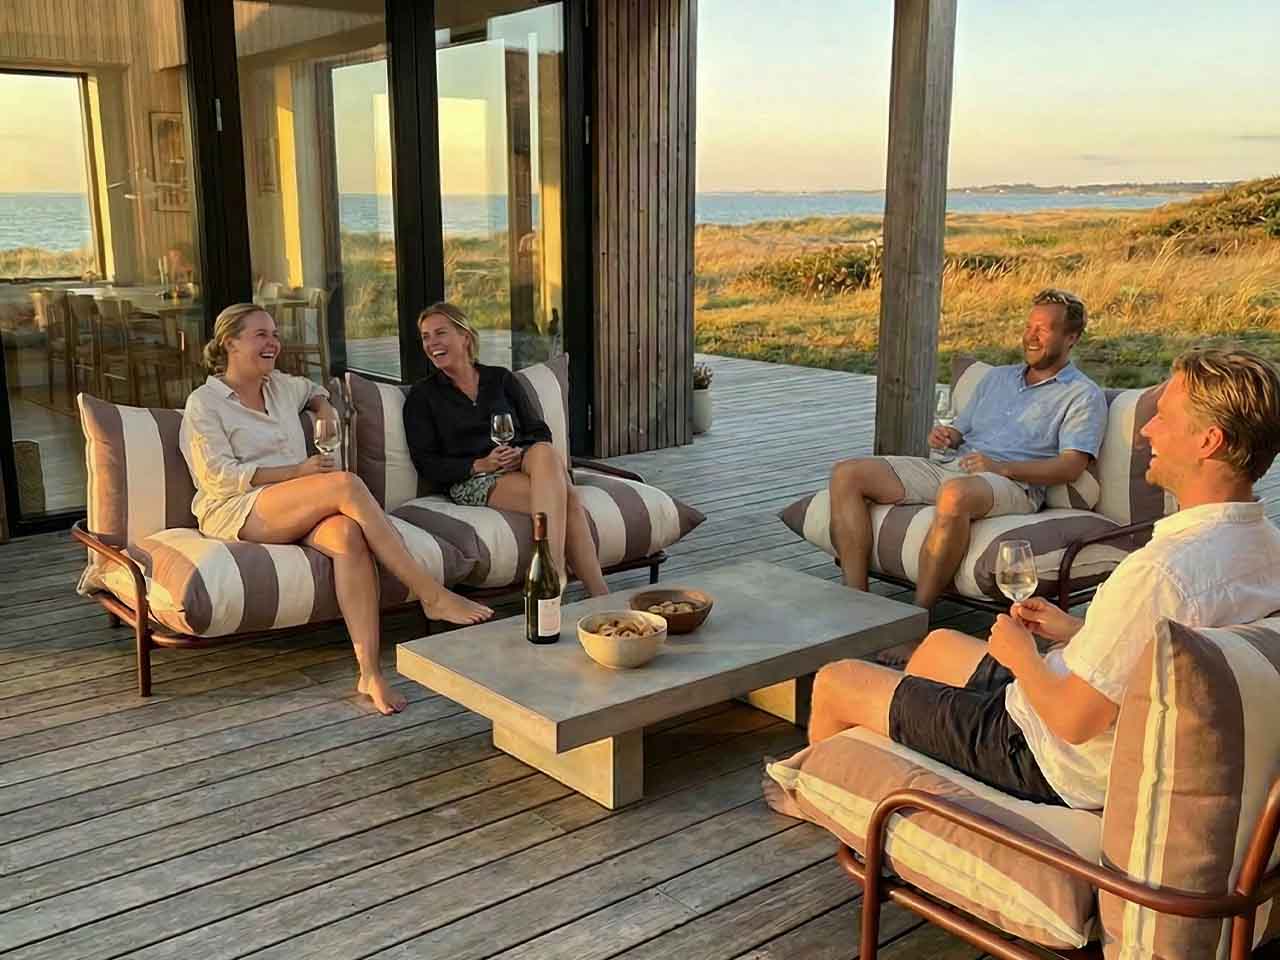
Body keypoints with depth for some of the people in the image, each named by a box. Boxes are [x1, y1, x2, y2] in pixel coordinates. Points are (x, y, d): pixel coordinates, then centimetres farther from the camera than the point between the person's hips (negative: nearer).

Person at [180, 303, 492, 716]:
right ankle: (432, 595, -29)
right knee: (346, 484, -31)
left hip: (299, 512, 5)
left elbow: (314, 391, 45)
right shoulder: (204, 403, 3)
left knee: (348, 534, -33)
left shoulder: (281, 386, 22)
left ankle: (369, 672, -41)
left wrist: (325, 408, 19)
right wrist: (298, 471, -13)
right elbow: (219, 477, -8)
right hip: (237, 512, -5)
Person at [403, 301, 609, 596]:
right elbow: (427, 465, 2)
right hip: (472, 482, -3)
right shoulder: (422, 396, 11)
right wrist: (481, 465, -13)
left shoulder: (501, 379, 20)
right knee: (565, 498, -32)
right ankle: (599, 593, -38)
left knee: (545, 453, -37)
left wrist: (521, 454, -10)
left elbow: (540, 432, 14)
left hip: (522, 464, 3)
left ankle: (553, 572, -42)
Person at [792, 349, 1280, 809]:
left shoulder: (1161, 571, -35)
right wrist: (1076, 632, 5)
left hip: (1057, 767, -10)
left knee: (834, 682, 5)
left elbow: (1073, 721, -28)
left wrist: (1019, 653, -11)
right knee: (938, 645, 31)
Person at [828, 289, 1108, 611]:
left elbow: (1071, 466, -7)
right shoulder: (997, 377, 28)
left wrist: (1002, 467, -19)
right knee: (847, 474, -10)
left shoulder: (1083, 395, 7)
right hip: (951, 468, 7)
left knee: (956, 493, -44)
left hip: (1013, 484, -7)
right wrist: (946, 436, 2)